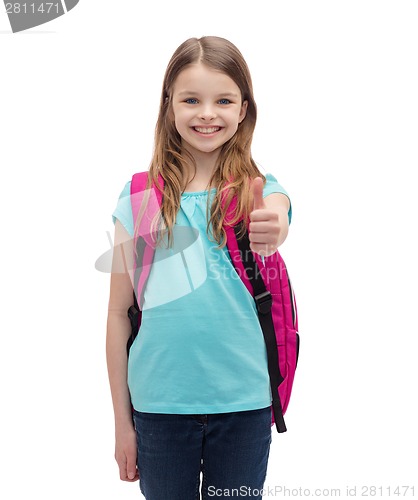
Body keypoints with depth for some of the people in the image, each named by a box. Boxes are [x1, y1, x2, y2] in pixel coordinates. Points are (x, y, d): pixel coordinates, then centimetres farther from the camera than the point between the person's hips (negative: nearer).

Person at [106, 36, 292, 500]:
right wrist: (122, 421, 1)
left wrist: (272, 230, -51)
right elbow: (119, 313, 0)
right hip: (159, 403, 0)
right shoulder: (141, 196, -2)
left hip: (243, 402, 0)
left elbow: (276, 219, -27)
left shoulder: (261, 188, -3)